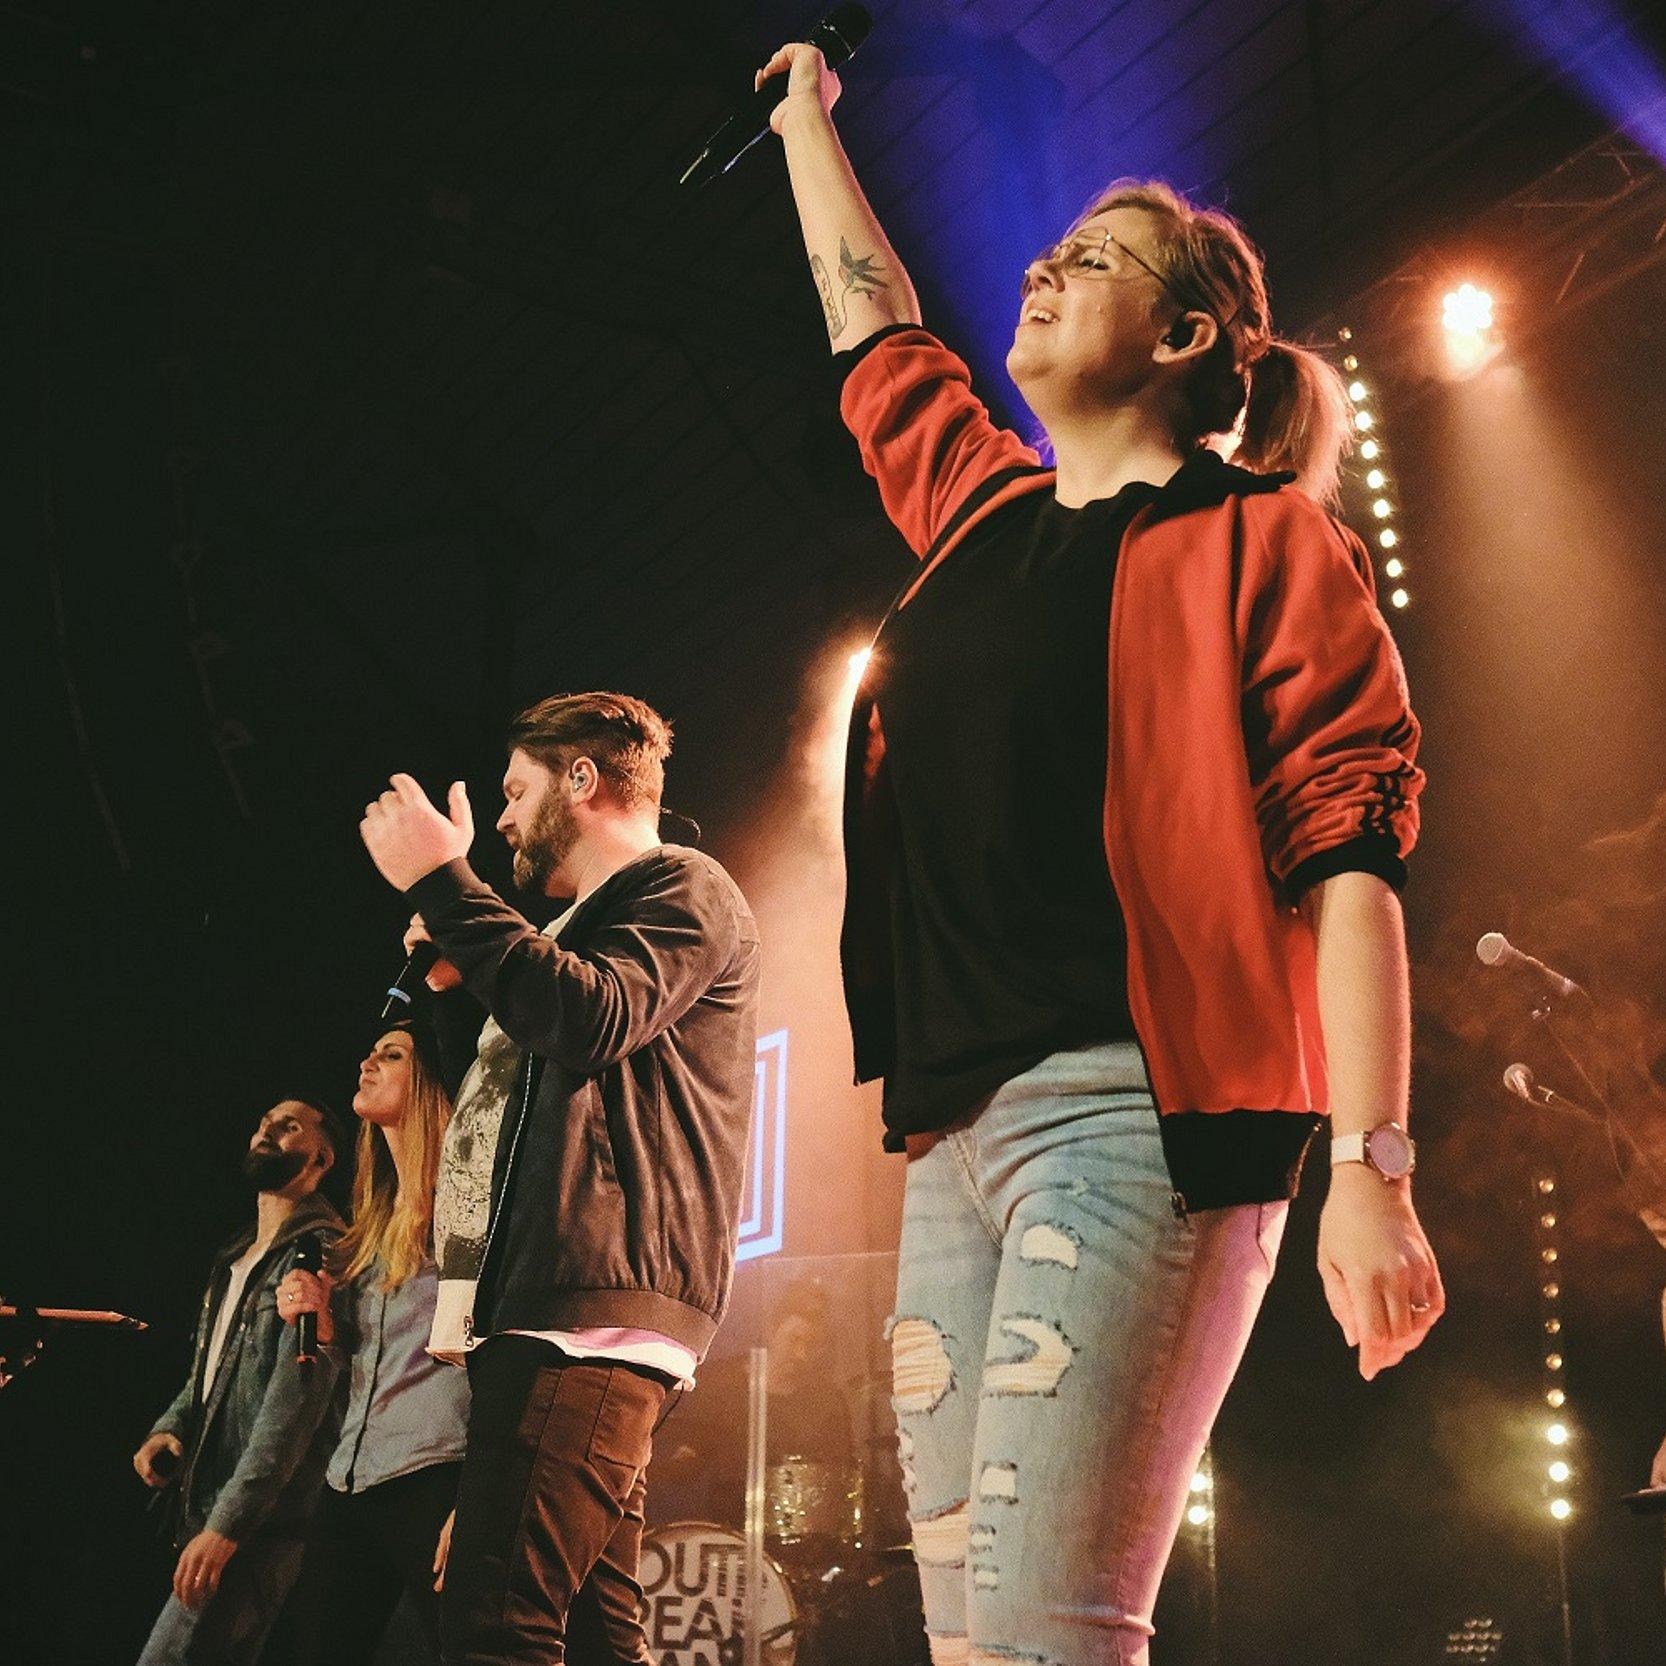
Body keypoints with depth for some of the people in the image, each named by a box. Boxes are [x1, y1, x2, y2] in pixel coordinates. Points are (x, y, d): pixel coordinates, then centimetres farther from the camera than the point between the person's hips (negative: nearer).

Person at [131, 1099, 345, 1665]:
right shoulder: (235, 1262, 19)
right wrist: (167, 1429, 1)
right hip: (203, 1511, 9)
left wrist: (227, 1524, -23)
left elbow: (296, 1403, -19)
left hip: (261, 1525, -9)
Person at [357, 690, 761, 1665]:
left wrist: (442, 881, -12)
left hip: (594, 1306, -10)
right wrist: (461, 980, 27)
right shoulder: (592, 921, 31)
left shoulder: (683, 888, 1)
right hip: (549, 1306, 10)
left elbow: (591, 1018, -18)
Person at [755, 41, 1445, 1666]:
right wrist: (807, 113, 48)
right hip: (953, 1134, 7)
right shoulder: (984, 512, 21)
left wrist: (1369, 1166, -16)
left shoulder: (1255, 537, 2)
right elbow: (870, 321, 38)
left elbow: (1346, 857, -7)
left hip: (1131, 1108, -7)